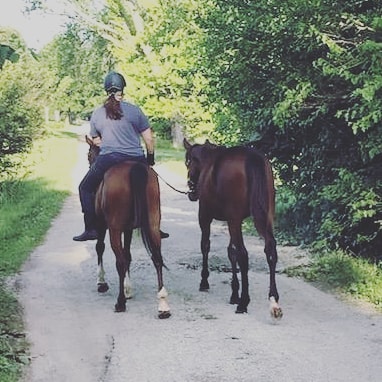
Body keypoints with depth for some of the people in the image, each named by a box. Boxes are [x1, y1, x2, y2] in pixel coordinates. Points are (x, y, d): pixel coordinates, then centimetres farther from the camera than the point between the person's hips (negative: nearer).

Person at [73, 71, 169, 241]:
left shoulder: (96, 114, 7)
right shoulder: (135, 110, 4)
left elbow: (96, 141, 15)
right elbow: (149, 139, 4)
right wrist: (150, 158, 19)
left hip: (107, 159, -1)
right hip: (136, 160, 1)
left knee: (85, 188, 18)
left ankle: (91, 229, 9)